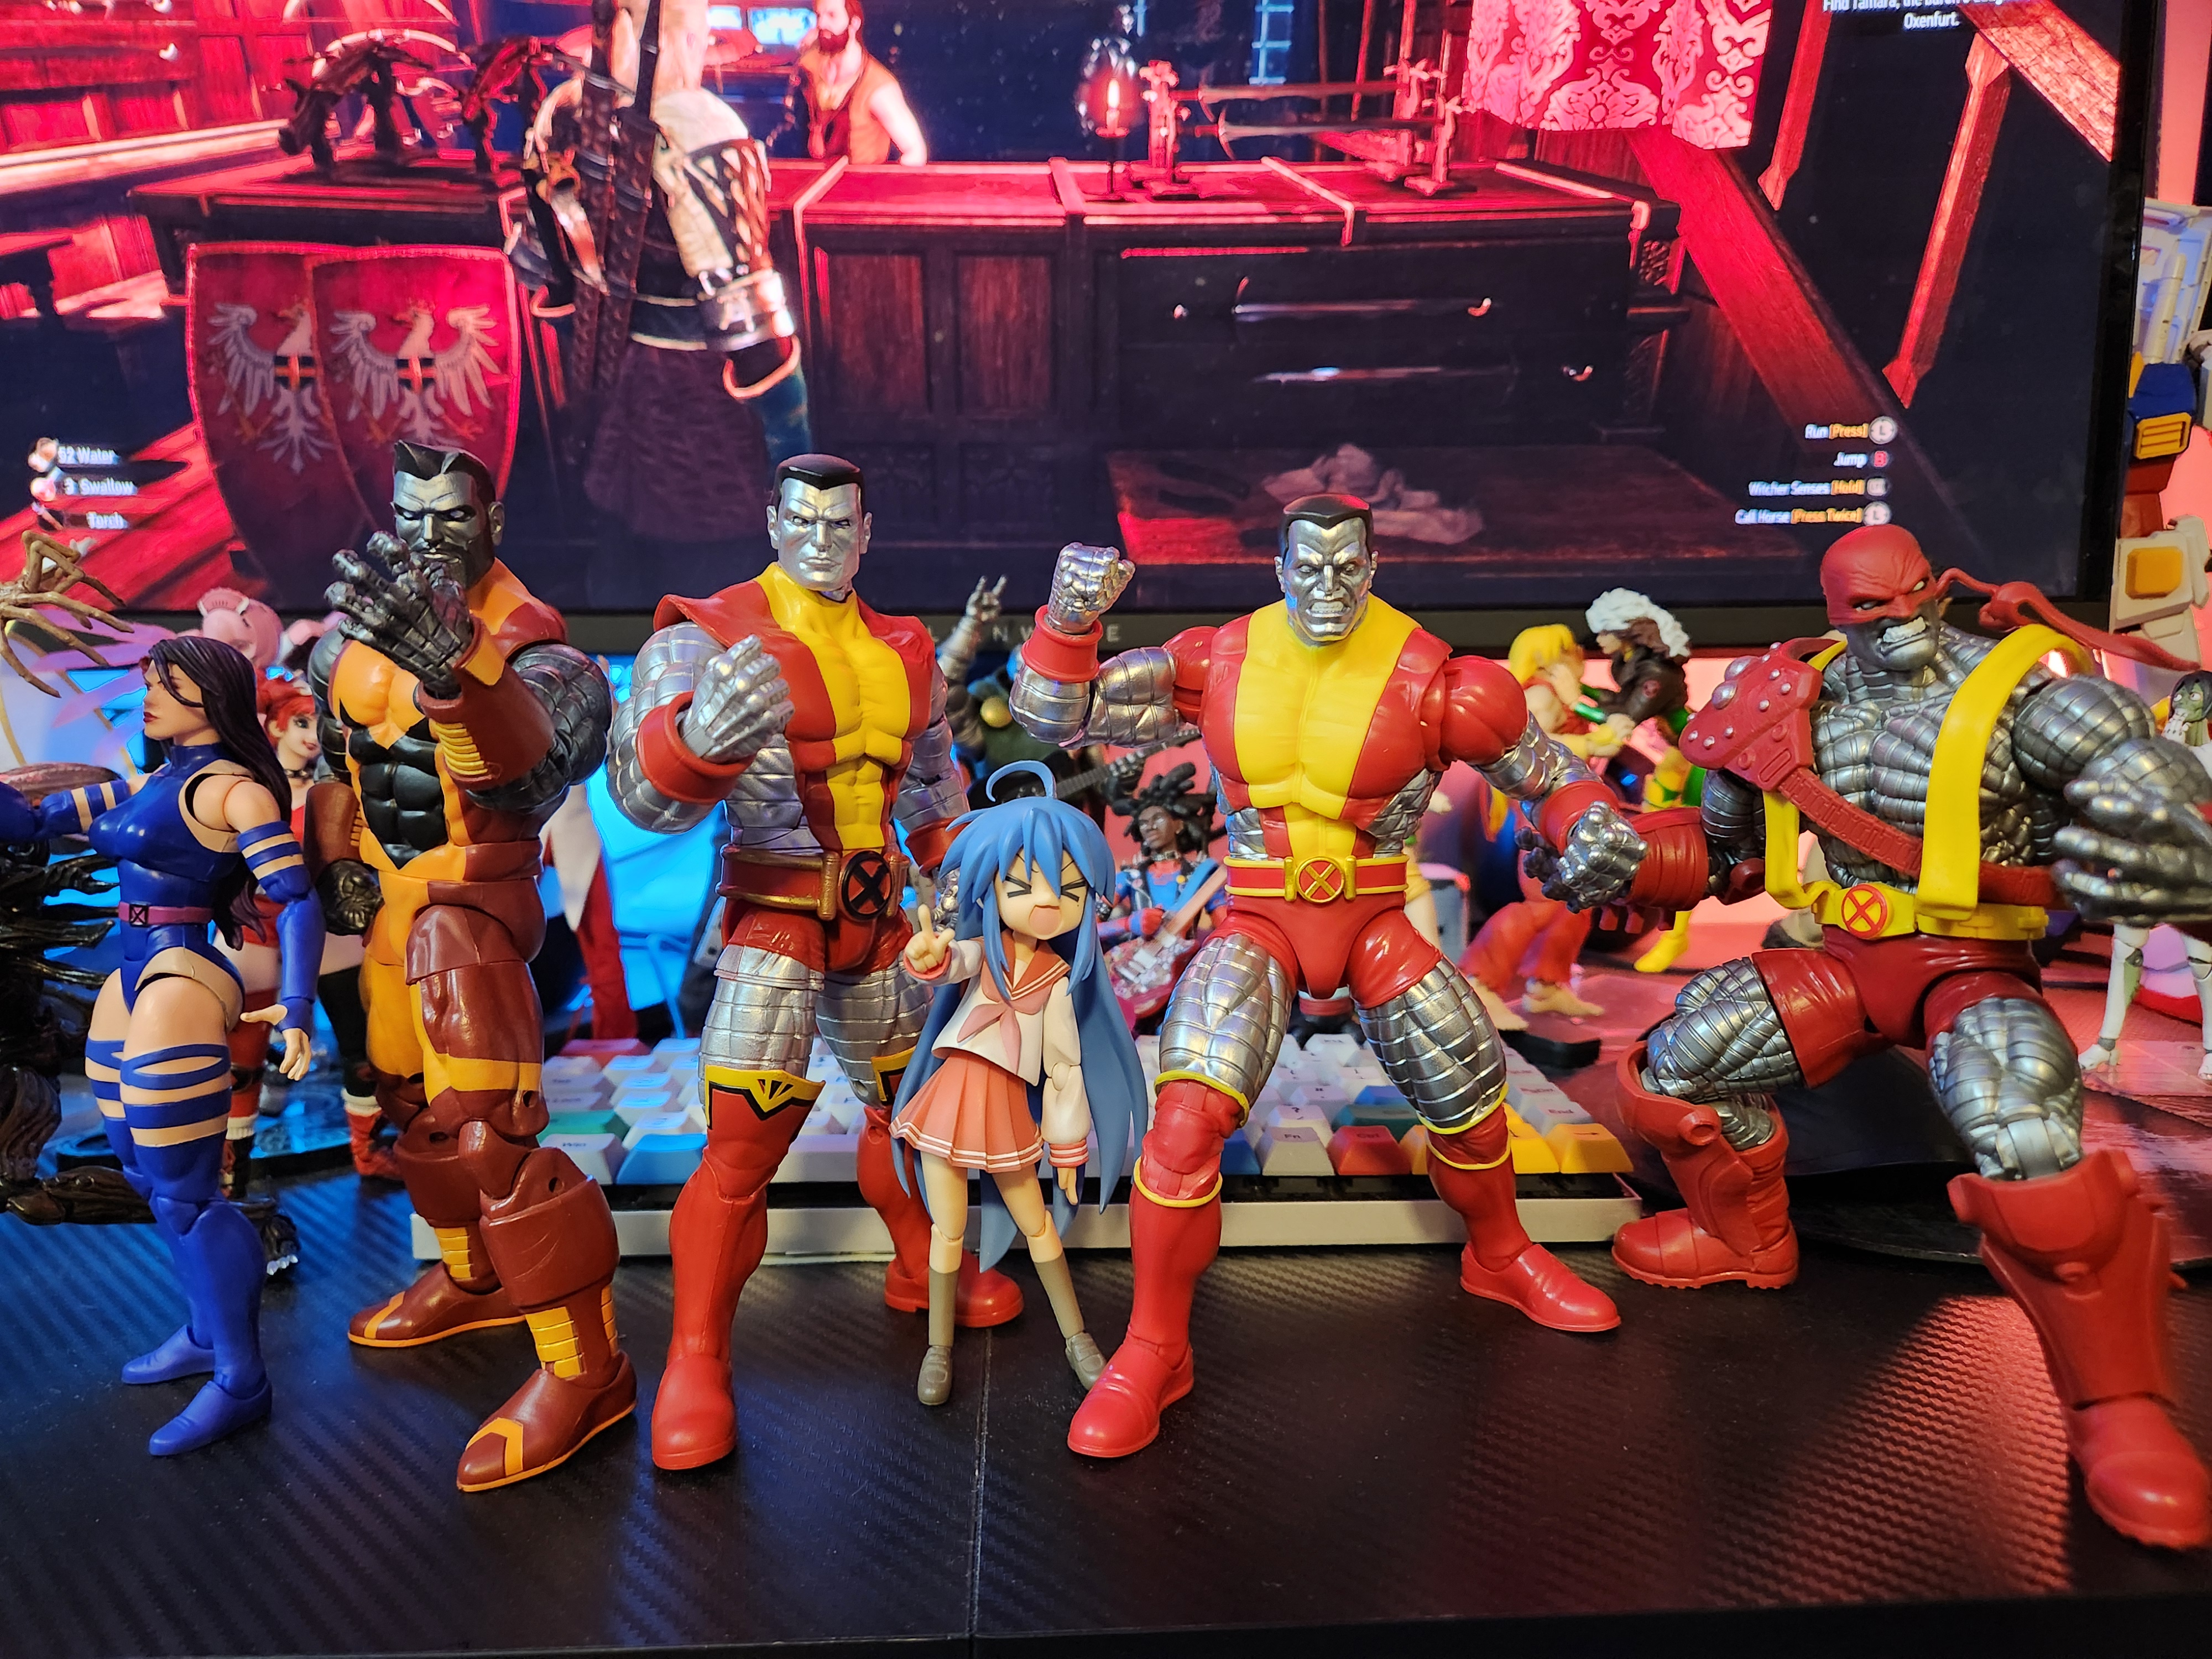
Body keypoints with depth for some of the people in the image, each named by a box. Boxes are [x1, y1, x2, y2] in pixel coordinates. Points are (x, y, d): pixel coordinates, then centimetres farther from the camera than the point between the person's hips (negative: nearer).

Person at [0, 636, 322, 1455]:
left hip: (180, 988, -9)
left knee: (186, 1192, -6)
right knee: (152, 1180, 18)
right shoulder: (142, 788, 15)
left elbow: (298, 901, -17)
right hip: (128, 989, 9)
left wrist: (297, 1009, -28)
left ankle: (240, 1381, 4)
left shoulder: (234, 789, -9)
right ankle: (204, 1333, 34)